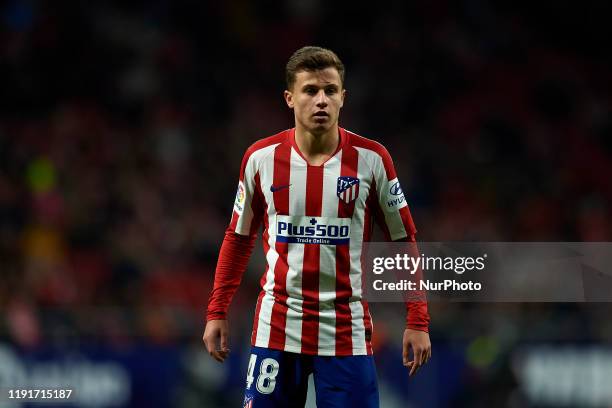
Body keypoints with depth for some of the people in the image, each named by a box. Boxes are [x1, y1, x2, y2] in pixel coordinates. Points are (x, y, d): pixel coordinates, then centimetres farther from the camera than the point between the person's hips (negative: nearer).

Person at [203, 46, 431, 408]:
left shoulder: (371, 159, -4)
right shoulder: (261, 158, 0)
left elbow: (403, 241, 2)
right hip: (277, 328, 1)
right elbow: (239, 238, 12)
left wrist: (418, 322, -3)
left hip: (346, 332, -1)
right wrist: (217, 313, 7)